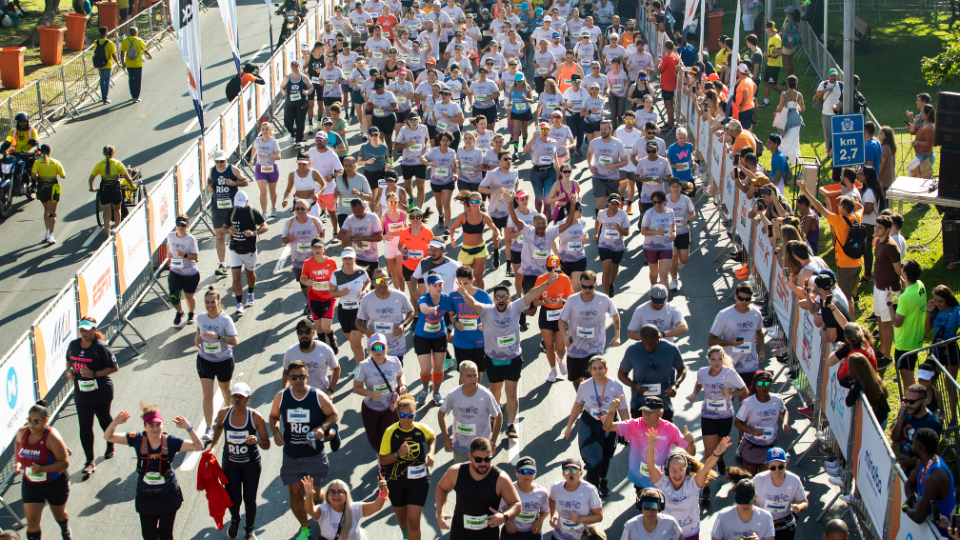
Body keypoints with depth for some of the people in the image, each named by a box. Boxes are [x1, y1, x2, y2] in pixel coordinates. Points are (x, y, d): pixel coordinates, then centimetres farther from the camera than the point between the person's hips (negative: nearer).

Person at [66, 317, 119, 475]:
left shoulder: (100, 347, -19)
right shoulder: (73, 345, -1)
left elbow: (114, 368, -17)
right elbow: (69, 360, 19)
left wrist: (94, 374, -25)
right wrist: (69, 371, -3)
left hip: (101, 392, -4)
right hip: (81, 393, 4)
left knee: (105, 421, 19)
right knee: (85, 426, -2)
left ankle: (110, 447, 48)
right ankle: (89, 462, 3)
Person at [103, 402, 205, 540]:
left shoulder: (170, 442, -18)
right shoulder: (138, 440, -14)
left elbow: (198, 446, -24)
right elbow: (108, 437, -9)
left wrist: (188, 428, -37)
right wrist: (114, 423, -29)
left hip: (168, 496, -1)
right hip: (145, 497, 1)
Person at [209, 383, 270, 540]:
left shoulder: (256, 417, -16)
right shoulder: (223, 414, -9)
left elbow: (267, 445, -11)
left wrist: (257, 440, -31)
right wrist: (213, 444, 6)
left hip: (251, 464, -2)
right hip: (230, 463, 2)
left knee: (249, 499, 5)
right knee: (233, 499, 6)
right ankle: (235, 519, 43)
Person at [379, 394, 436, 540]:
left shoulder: (422, 429, -9)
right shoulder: (391, 432, -14)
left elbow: (432, 437, 17)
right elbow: (383, 459, -12)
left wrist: (431, 453, 0)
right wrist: (398, 454, -28)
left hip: (419, 480, -1)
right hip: (396, 480, 1)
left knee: (413, 521, -11)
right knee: (402, 515, 22)